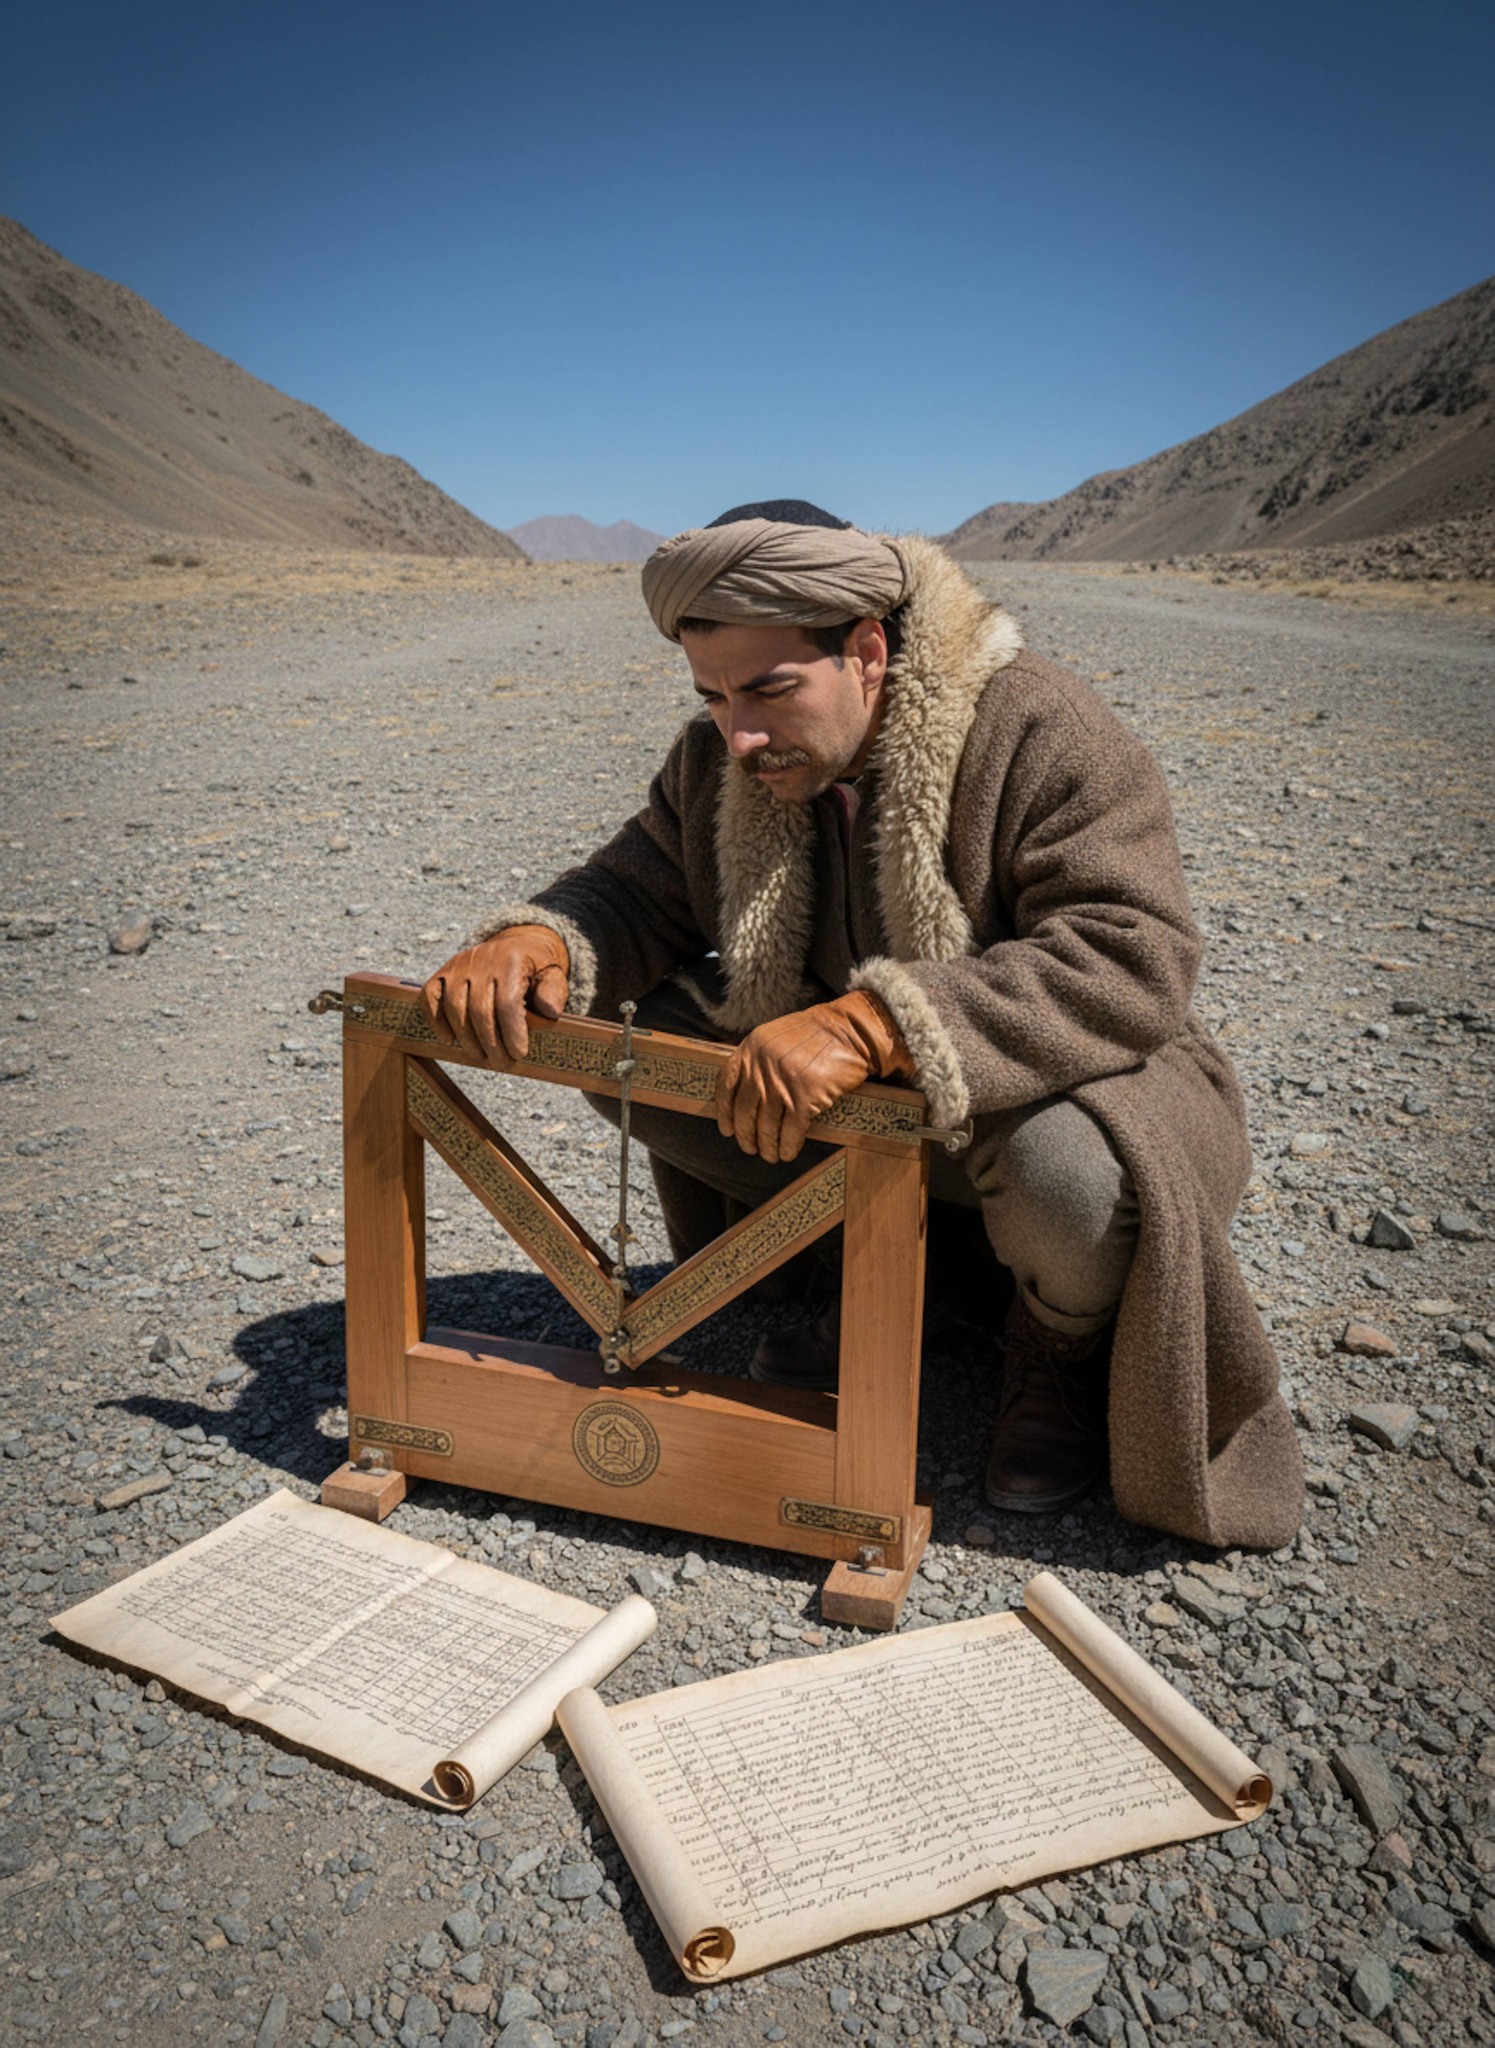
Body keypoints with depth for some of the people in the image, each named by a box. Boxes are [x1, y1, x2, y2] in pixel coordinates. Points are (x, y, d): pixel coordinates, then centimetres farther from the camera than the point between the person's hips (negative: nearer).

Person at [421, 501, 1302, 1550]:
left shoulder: (1044, 735, -25)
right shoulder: (719, 759, -5)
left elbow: (1134, 963, -35)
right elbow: (639, 889, 1)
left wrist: (872, 1024, -48)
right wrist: (537, 942, -25)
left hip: (1052, 1086, -5)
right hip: (855, 1105, 6)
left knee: (1060, 1167, -40)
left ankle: (1063, 1351, -1)